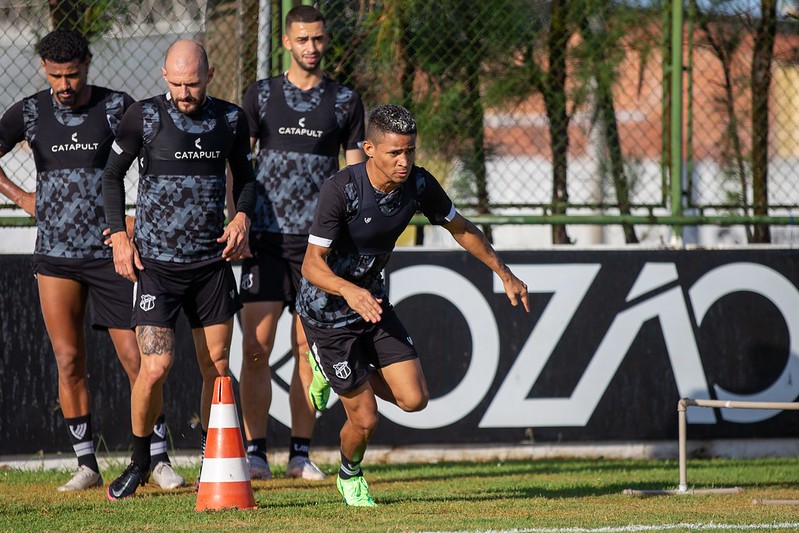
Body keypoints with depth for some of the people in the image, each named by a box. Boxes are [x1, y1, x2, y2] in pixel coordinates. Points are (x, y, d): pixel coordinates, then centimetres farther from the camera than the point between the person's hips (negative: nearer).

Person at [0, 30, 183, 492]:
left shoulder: (116, 107, -1)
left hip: (110, 250, -2)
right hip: (55, 254, 2)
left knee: (135, 358, -5)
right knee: (69, 361, -2)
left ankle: (160, 459, 3)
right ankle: (87, 464, 6)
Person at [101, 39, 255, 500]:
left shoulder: (231, 119, 4)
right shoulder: (145, 116, -5)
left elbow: (245, 176, 19)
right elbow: (112, 174, 6)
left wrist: (243, 217, 0)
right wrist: (119, 235, -3)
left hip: (212, 261, 3)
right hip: (156, 262, -3)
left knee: (217, 367, 4)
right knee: (156, 367, -13)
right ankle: (140, 461, 8)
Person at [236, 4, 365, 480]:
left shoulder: (345, 101, 8)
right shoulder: (261, 96, 7)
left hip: (320, 240, 1)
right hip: (266, 238, 0)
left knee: (308, 347, 2)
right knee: (257, 344, -7)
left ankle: (301, 454, 7)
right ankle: (256, 453, -4)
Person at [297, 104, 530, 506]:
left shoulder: (418, 184, -12)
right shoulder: (340, 190, -29)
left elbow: (460, 229, 6)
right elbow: (312, 264, -29)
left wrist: (504, 274, 10)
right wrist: (350, 291, -48)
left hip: (372, 300, 6)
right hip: (326, 308, -6)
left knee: (413, 399, -4)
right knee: (365, 419, -4)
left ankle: (335, 372, 24)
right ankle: (350, 476, 32)